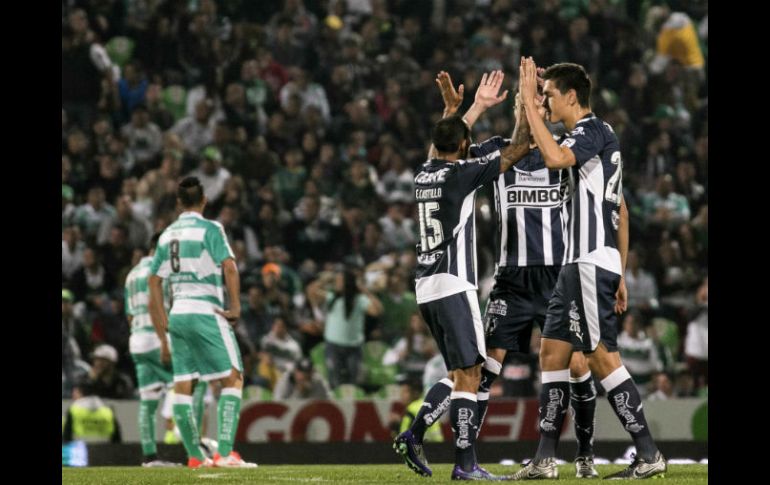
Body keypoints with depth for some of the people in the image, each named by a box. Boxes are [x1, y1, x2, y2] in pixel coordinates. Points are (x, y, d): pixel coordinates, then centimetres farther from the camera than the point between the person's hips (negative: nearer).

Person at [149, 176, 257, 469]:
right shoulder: (210, 229, -3)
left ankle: (195, 456, 7)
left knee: (183, 387, 7)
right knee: (232, 379, -5)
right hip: (206, 312, -6)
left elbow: (154, 281, 15)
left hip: (177, 314, 6)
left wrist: (163, 335, 19)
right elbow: (229, 267, -18)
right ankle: (225, 453, -17)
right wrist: (236, 307, -11)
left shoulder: (167, 235, 14)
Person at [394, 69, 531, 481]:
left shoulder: (424, 173, 11)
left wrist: (478, 107, 39)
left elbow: (442, 144, 33)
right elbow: (516, 150, -4)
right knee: (468, 373, -7)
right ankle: (465, 463, -12)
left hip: (426, 288, 8)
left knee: (460, 373, 16)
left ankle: (413, 436, 9)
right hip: (453, 286, -8)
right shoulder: (461, 173, -9)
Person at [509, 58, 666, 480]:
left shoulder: (595, 131, -11)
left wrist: (529, 103, -26)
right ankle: (545, 460, 11)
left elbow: (555, 157, -33)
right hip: (578, 267, 10)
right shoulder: (597, 137, 20)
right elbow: (621, 212, 22)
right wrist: (620, 274, 23)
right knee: (552, 352, 10)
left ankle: (648, 455, -8)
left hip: (591, 265, -10)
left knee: (603, 359, -10)